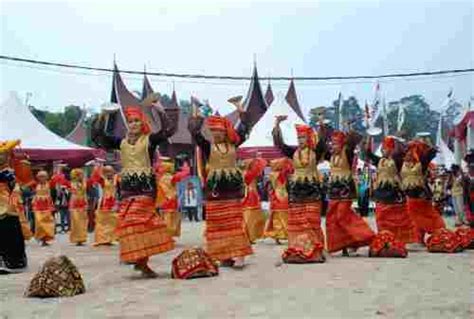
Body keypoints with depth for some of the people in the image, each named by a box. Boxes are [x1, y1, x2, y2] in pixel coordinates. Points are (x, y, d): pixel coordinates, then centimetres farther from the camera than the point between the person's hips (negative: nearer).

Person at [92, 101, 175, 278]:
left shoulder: (149, 139, 1)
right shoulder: (122, 142, 12)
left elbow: (167, 131, -13)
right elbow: (98, 137, 14)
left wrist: (160, 111, -13)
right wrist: (102, 117, 7)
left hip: (145, 184, -4)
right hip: (127, 185, 4)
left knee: (142, 222, -10)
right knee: (129, 222, 0)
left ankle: (141, 259, -6)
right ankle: (139, 259, 7)